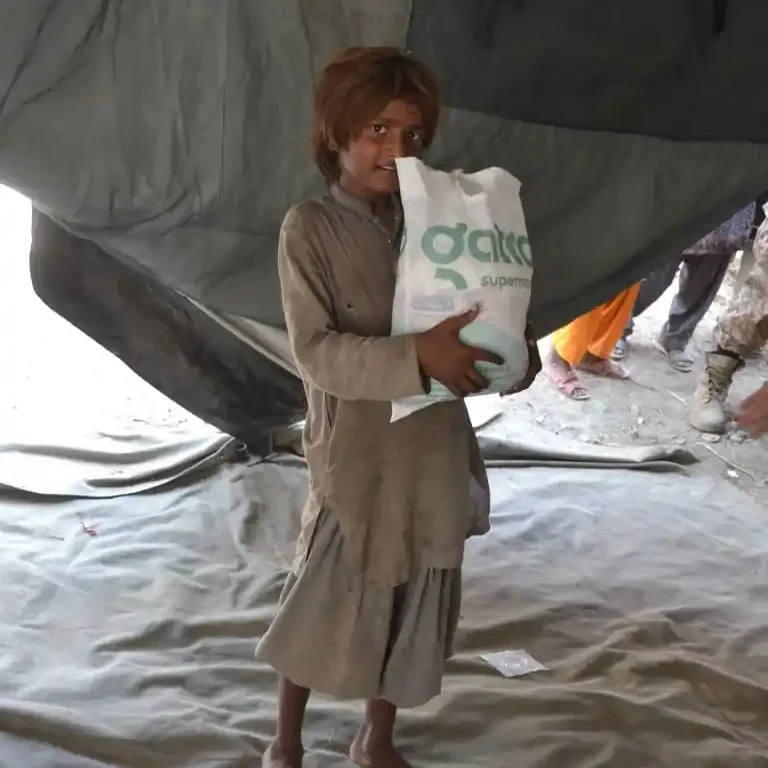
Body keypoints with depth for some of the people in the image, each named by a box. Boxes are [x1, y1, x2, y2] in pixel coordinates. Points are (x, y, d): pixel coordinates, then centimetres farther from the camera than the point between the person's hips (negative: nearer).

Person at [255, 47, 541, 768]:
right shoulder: (309, 227, -10)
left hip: (436, 452, 5)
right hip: (356, 456, -5)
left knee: (416, 604, 16)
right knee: (323, 605, 8)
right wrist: (417, 357, -31)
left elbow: (464, 319, 12)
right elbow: (315, 351, -18)